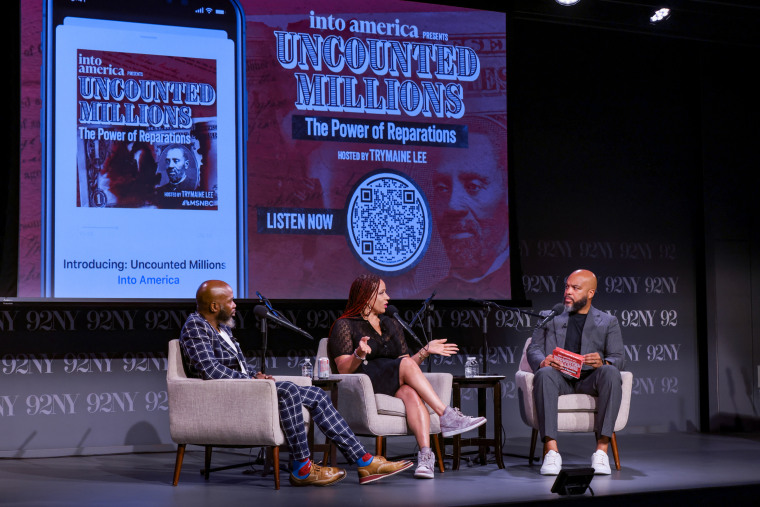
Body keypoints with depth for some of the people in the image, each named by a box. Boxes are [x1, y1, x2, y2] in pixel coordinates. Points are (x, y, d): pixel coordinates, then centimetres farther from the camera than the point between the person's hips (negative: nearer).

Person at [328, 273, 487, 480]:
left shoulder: (392, 325, 24)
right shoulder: (345, 326, 6)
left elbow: (405, 367, 20)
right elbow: (343, 369, -6)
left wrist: (425, 351, 5)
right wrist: (359, 355, -25)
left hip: (395, 387, 5)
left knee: (411, 393, -33)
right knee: (406, 364, -30)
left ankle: (425, 454, -50)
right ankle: (447, 416, -36)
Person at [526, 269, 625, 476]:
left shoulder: (608, 322, 18)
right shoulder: (550, 318, 22)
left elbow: (619, 358, 6)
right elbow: (533, 349, 10)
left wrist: (602, 362, -20)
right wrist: (543, 362, -15)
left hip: (590, 379, 0)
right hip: (560, 377, 0)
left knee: (610, 373, -34)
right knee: (544, 374, -35)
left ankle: (602, 449, -35)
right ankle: (551, 450, -41)